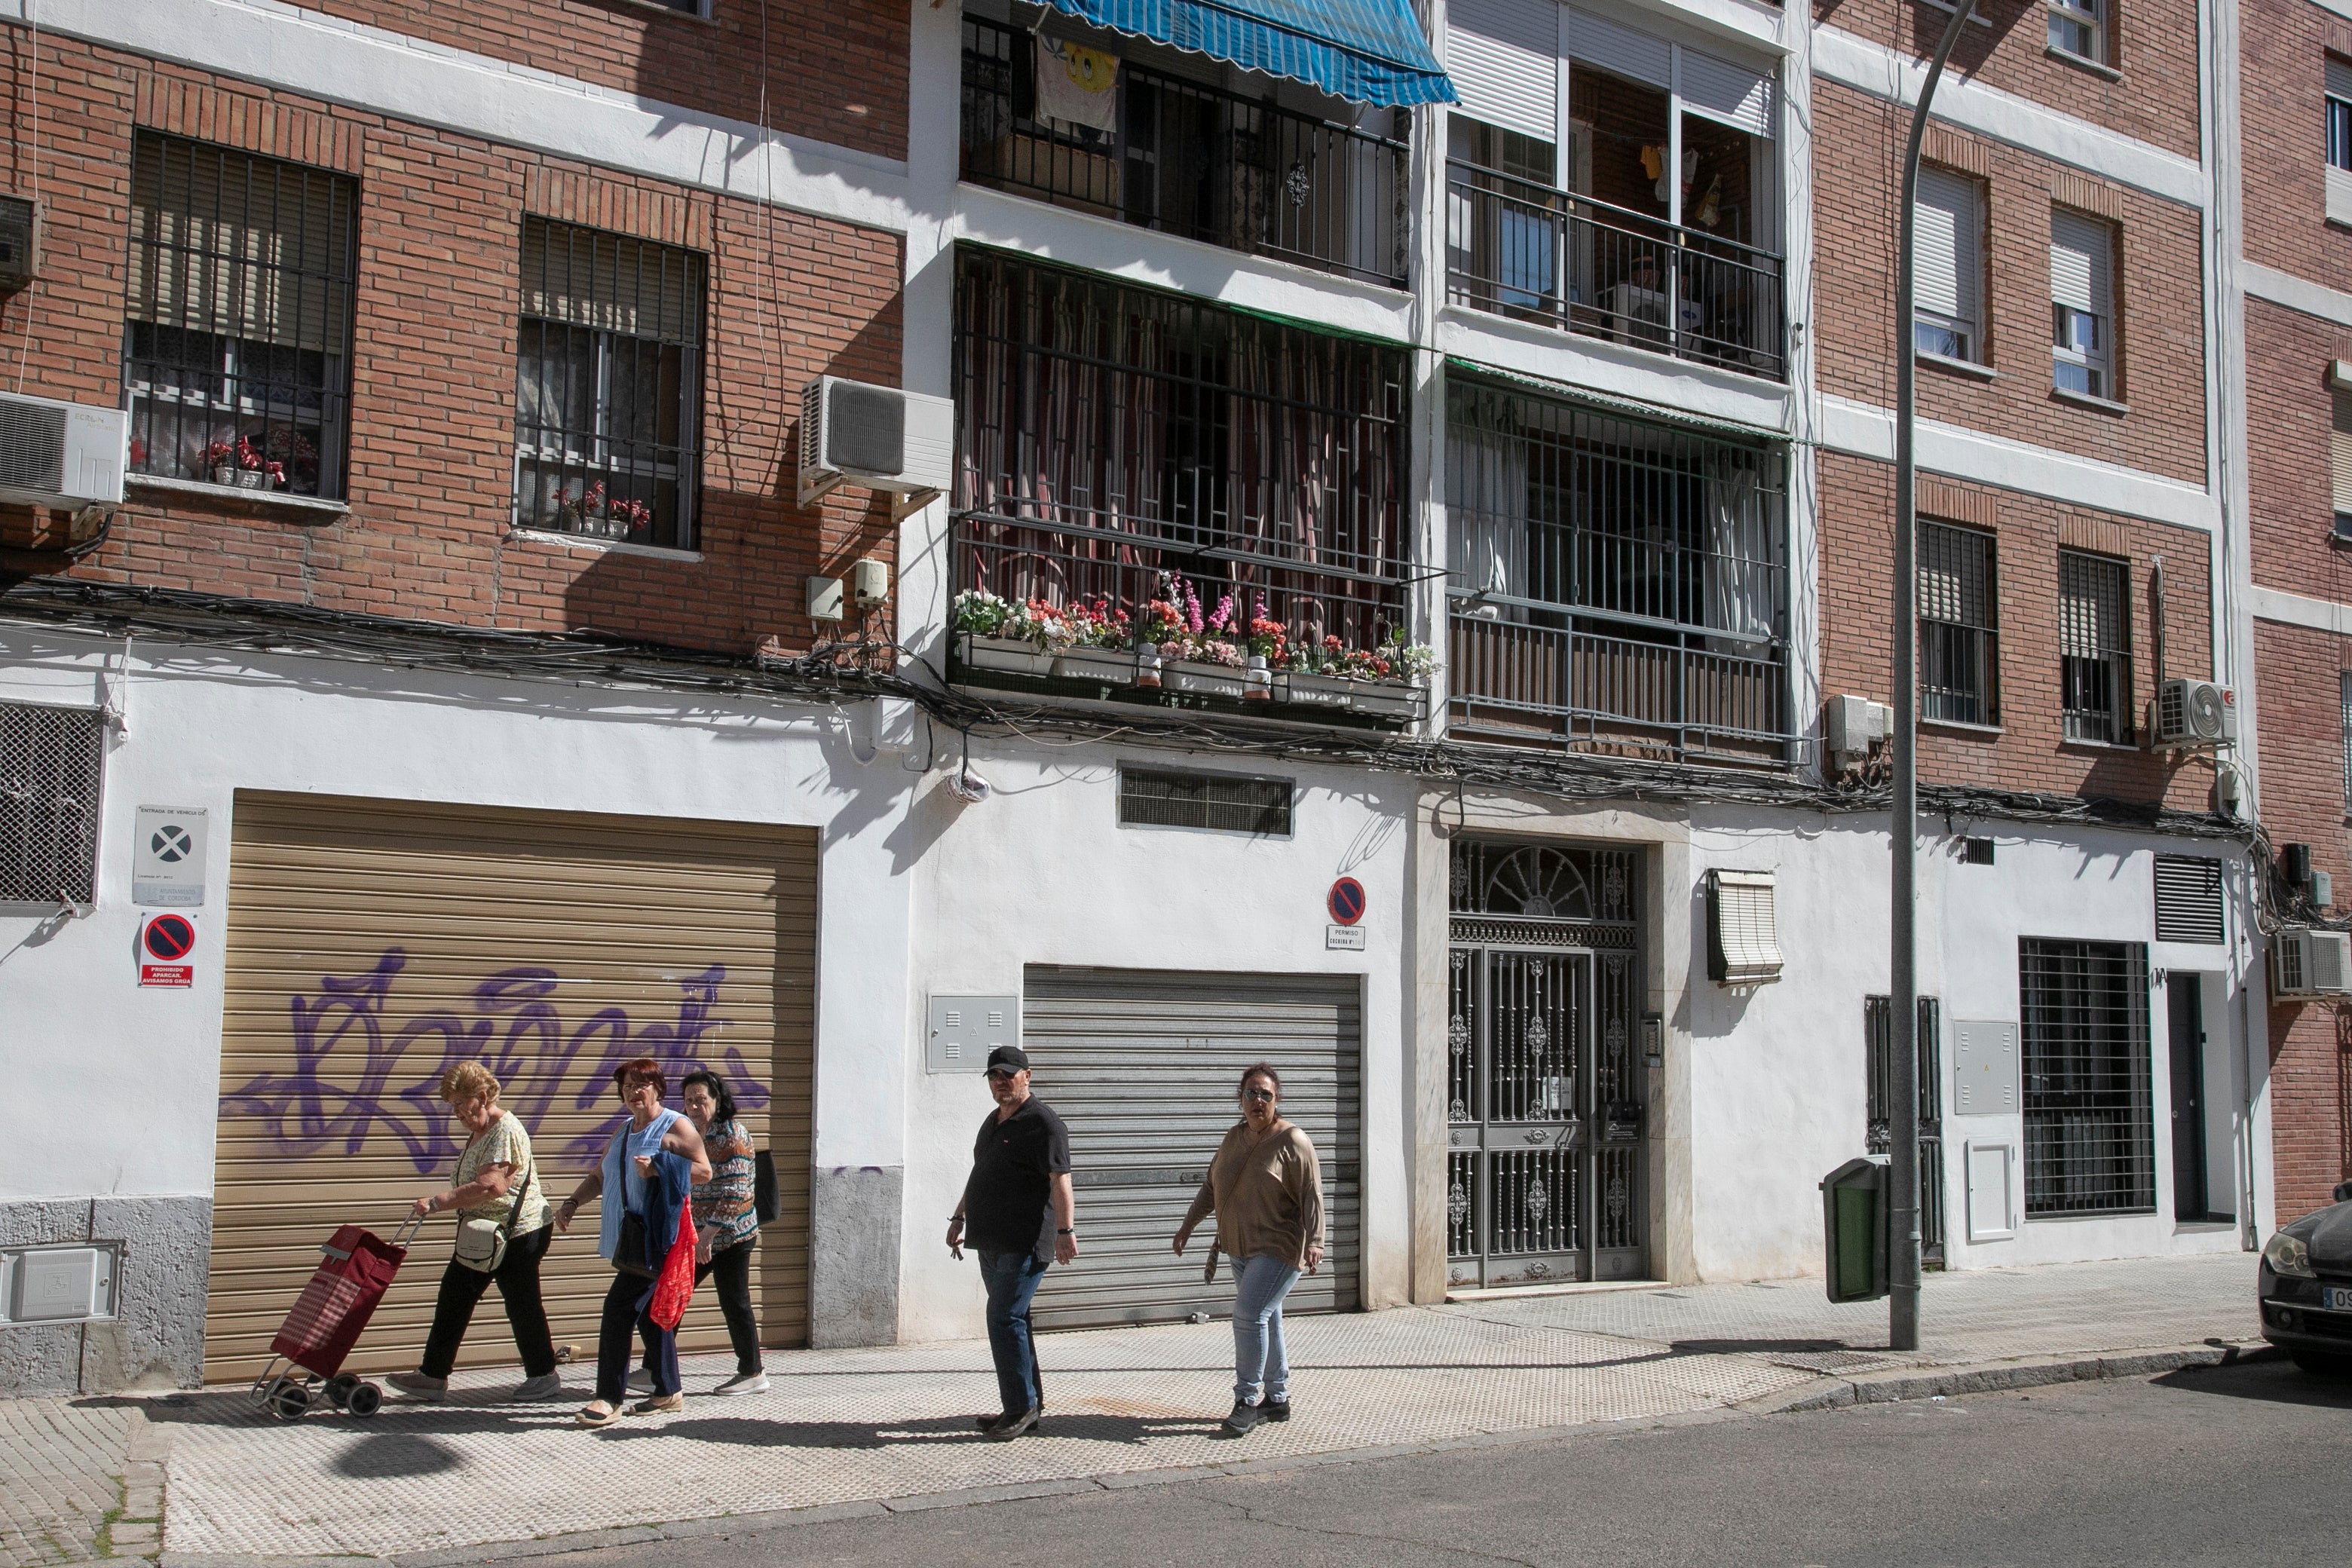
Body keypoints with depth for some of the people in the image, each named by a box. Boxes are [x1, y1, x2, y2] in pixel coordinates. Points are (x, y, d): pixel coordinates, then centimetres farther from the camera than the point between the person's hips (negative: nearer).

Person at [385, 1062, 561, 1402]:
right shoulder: (479, 1132, 12)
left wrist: (437, 1203, -29)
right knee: (454, 1297, 7)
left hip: (519, 1232, -10)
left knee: (522, 1303, 0)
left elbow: (490, 1186, -30)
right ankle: (433, 1376, 12)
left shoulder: (505, 1131, -20)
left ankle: (544, 1376, 14)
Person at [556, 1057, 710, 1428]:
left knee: (620, 1307, -14)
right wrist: (572, 1202, 7)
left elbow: (704, 1171, -11)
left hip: (657, 1240, -8)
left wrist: (657, 1169, -21)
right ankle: (668, 1392, 22)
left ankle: (610, 1398, -10)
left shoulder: (675, 1126, -4)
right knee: (649, 1313, 12)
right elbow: (598, 1176, 24)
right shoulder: (623, 1132, 19)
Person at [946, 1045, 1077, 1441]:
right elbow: (979, 1175, 29)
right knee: (1010, 1320, 12)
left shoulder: (1042, 1122, -10)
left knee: (1005, 1319, -12)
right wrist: (959, 1218, 30)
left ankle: (1021, 1407, -5)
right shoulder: (993, 1122, 18)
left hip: (1025, 1243, -9)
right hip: (992, 1242, 9)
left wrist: (1065, 1230, -25)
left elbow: (1060, 1180, -18)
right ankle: (1030, 1405, 19)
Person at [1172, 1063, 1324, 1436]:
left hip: (1279, 1250, -7)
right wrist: (1189, 1225, 19)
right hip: (1242, 1249, 7)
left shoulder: (1292, 1140, -10)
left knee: (1249, 1315, -16)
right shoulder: (1234, 1138, 11)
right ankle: (1278, 1399, 22)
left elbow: (1312, 1196, -14)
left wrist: (1314, 1241, -22)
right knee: (1264, 1320, 12)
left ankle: (1247, 1401, -9)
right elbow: (1211, 1186, 20)